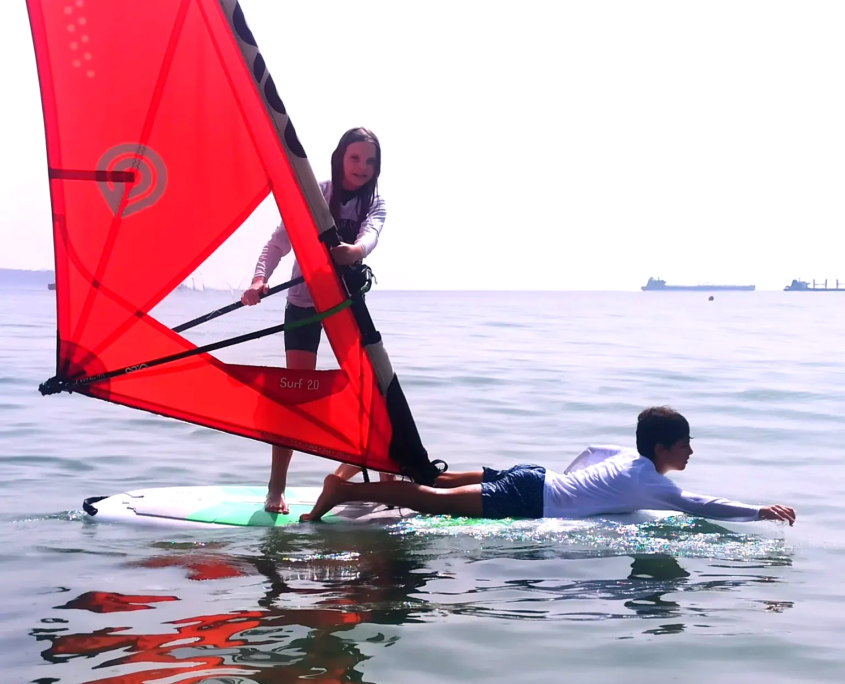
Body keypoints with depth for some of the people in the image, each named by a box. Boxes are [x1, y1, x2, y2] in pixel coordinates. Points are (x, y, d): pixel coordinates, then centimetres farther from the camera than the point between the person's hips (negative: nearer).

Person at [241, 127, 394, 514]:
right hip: (304, 303, -3)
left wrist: (355, 250, -50)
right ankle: (276, 488, -6)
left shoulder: (375, 204, -3)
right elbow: (279, 242, -18)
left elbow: (370, 235, -25)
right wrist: (260, 280, -37)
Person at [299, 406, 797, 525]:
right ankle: (344, 491, -13)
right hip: (531, 501, -8)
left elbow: (589, 451, 32)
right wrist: (759, 512, -16)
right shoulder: (648, 481, -11)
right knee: (439, 501, -10)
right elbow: (701, 507, -20)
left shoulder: (627, 456, 15)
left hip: (532, 479, 8)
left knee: (441, 483, 15)